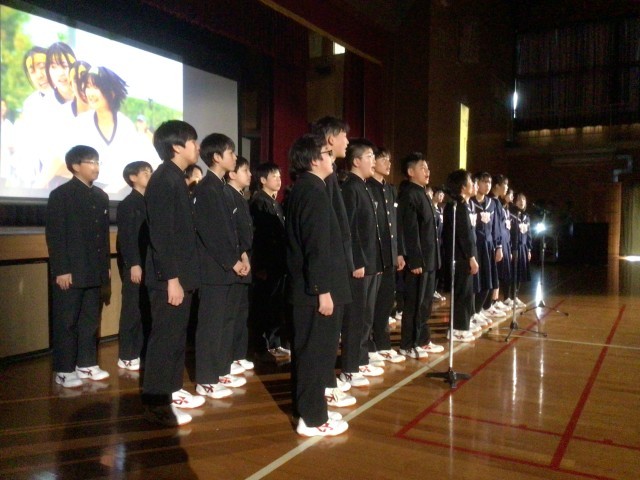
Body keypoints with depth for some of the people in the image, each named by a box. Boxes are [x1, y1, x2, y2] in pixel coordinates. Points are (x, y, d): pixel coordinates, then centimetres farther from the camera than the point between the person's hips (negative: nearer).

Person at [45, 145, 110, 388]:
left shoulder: (101, 196, 13)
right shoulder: (61, 194, -6)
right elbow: (54, 235, -11)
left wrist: (106, 265, 11)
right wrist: (61, 270, -16)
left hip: (94, 270, 6)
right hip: (69, 271, -6)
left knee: (90, 320, 11)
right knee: (66, 322, 1)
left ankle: (86, 364, 22)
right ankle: (64, 370, 11)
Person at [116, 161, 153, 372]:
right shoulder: (127, 204, -3)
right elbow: (126, 237, -10)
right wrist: (133, 264, -16)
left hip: (150, 264, 6)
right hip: (134, 265, -6)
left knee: (147, 310, 6)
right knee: (132, 309, -2)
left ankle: (141, 351, 16)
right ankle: (127, 356, 7)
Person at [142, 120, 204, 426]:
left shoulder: (176, 178, 14)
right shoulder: (164, 179, -14)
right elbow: (162, 233, -20)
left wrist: (184, 275, 16)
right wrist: (171, 278, -21)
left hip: (181, 273, 10)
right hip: (169, 277, -10)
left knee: (178, 335, 16)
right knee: (164, 337, -2)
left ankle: (172, 390, 29)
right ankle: (156, 403, 9)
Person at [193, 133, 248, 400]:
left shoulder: (223, 188, 15)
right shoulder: (205, 189, -12)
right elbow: (211, 232, -18)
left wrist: (242, 255, 6)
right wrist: (233, 262, -14)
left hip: (231, 267, 9)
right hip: (215, 269, -9)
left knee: (227, 322, 14)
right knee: (211, 325, -2)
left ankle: (221, 372, 25)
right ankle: (205, 381, 7)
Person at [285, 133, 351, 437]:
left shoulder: (299, 190, 13)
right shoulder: (314, 192, -16)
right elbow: (317, 246, -22)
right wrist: (323, 290, -20)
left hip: (304, 285, 10)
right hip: (316, 288, -10)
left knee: (306, 350, 16)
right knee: (317, 352, -1)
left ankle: (306, 408, 28)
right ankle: (313, 419, 9)